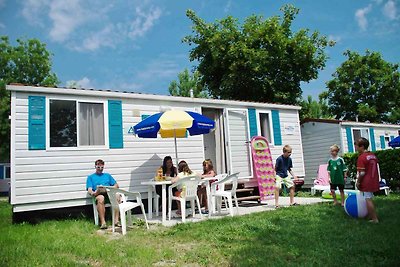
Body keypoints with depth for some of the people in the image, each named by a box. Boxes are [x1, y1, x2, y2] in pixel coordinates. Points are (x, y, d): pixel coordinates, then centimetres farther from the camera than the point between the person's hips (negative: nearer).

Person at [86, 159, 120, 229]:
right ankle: (103, 222, -41)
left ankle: (117, 221, -37)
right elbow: (89, 190, 9)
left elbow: (116, 185, 23)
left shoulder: (107, 175, 31)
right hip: (99, 195, -2)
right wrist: (93, 193, -16)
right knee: (100, 198, -40)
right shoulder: (90, 177, 24)